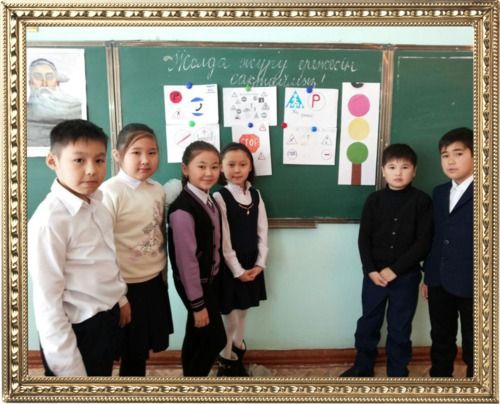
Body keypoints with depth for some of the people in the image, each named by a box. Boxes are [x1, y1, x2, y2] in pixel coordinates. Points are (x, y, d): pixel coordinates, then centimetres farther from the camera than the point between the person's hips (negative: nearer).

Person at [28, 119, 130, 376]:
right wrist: (68, 368, -18)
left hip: (108, 319, 8)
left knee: (103, 375, 25)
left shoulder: (96, 204, -1)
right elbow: (47, 301, -23)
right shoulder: (49, 220, -25)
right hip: (77, 330, -7)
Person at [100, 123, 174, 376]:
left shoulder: (158, 190, 3)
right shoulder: (109, 193, -18)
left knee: (142, 350, 18)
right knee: (131, 352, 10)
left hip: (155, 282, 6)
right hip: (127, 286, -6)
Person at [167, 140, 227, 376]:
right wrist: (197, 303, -19)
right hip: (194, 283, -8)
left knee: (196, 337, 20)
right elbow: (186, 259, -24)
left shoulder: (209, 200, 3)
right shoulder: (183, 209, -26)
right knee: (216, 338, 3)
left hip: (208, 279, 8)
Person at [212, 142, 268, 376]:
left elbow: (262, 231, 4)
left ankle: (238, 357, 37)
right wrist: (237, 270, -14)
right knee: (230, 316, 6)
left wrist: (260, 263, -4)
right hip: (229, 267, -5)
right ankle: (226, 362, 26)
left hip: (252, 265, 5)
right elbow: (223, 239, -15)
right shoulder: (220, 197, -13)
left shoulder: (256, 195, 4)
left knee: (242, 312, 18)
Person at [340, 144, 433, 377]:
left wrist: (395, 269, -14)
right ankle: (362, 367, 32)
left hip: (406, 276, -2)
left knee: (399, 328, 10)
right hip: (374, 275, 2)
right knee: (368, 323, 14)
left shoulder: (422, 201, -6)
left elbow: (424, 242, -10)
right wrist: (371, 270, -11)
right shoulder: (374, 200, 0)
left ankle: (398, 373, 28)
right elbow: (364, 238, 0)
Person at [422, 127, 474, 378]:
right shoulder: (439, 192, 11)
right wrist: (428, 276, 13)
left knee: (473, 345, 9)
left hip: (471, 284, -5)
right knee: (441, 340, 18)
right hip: (439, 282, 6)